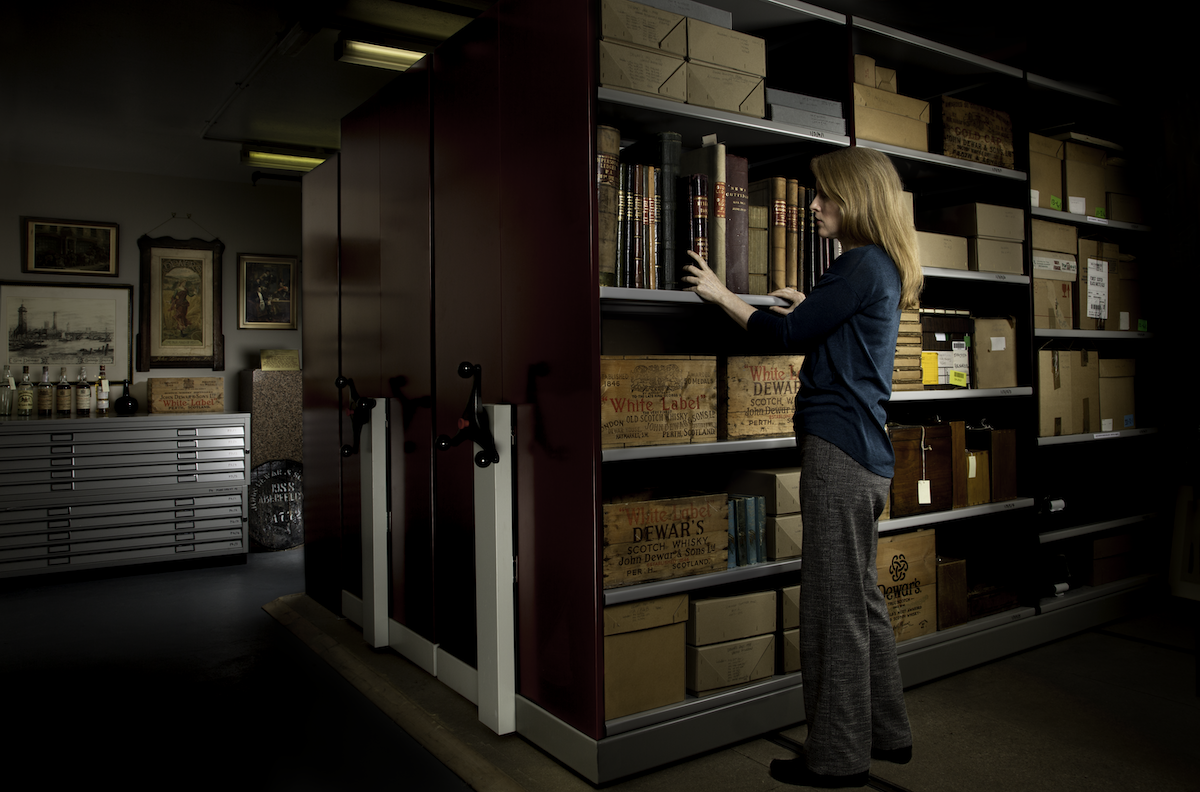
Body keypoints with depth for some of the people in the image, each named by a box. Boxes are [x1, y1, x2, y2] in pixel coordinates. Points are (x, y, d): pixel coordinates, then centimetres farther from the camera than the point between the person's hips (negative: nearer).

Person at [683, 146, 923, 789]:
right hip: (866, 453, 10)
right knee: (862, 597, 18)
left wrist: (722, 294, 0)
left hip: (839, 450, -10)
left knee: (835, 606, -2)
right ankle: (886, 733, 30)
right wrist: (811, 306, 22)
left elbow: (788, 335, -11)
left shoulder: (862, 264, -11)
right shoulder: (884, 270, 18)